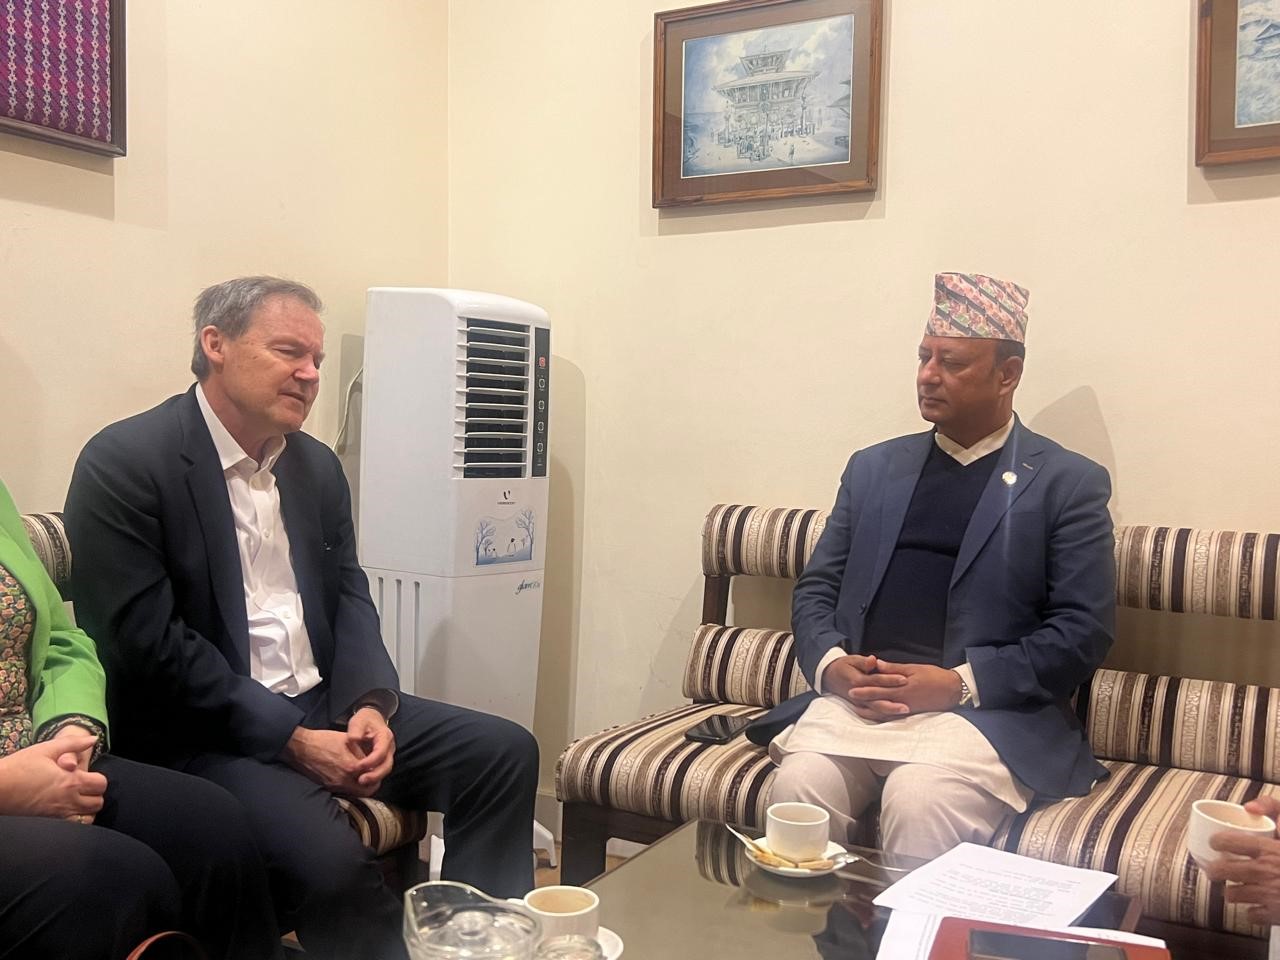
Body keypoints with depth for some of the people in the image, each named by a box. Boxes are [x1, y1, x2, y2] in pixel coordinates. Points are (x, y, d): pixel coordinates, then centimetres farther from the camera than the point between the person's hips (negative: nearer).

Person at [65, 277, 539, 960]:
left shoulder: (317, 465, 11)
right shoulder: (125, 463, -11)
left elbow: (349, 597, 11)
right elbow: (147, 642, -18)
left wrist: (371, 705, -9)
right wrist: (292, 741, -20)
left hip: (325, 705, 7)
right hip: (200, 732, -7)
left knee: (504, 752, -5)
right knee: (327, 857, -32)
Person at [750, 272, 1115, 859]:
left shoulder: (1068, 484, 5)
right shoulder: (873, 467, 17)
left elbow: (1083, 631, -3)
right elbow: (815, 589, 16)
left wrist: (961, 682, -14)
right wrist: (830, 664, -5)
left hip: (986, 708, -3)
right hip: (854, 698, 3)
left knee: (919, 801, -31)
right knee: (797, 784, -25)